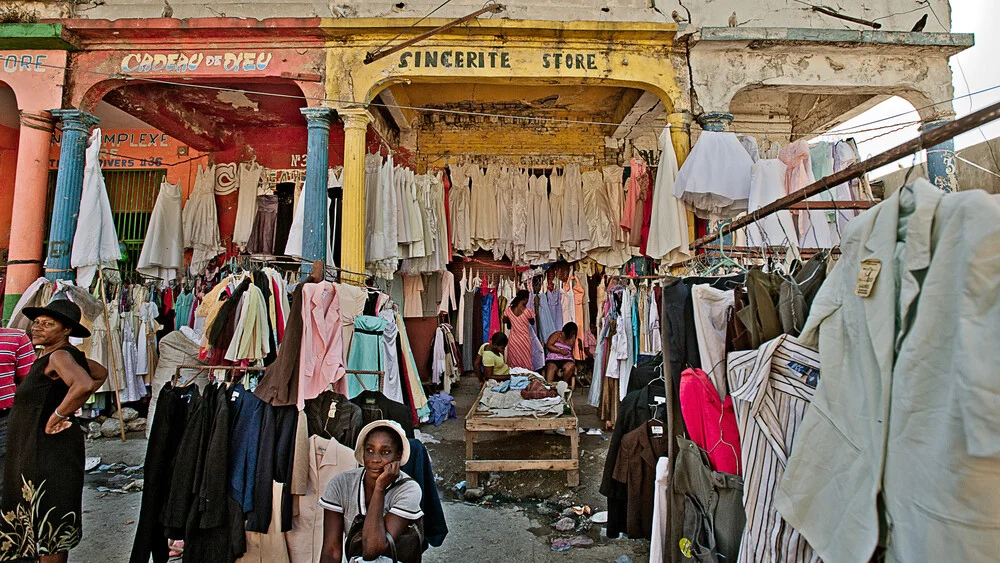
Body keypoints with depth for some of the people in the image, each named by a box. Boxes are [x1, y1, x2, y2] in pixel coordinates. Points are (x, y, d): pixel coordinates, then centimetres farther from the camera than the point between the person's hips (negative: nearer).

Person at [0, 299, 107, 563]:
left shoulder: (59, 356, -18)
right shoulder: (53, 356, 11)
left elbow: (84, 385, -38)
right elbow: (102, 374, 23)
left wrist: (58, 415, -25)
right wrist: (71, 406, 14)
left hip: (50, 451, -10)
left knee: (50, 524, 1)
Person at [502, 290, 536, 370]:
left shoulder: (509, 309, -9)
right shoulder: (528, 311, -17)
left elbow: (504, 321, 10)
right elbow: (532, 323, 2)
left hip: (513, 339, 3)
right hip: (524, 340, -3)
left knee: (512, 363, 15)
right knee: (525, 363, 11)